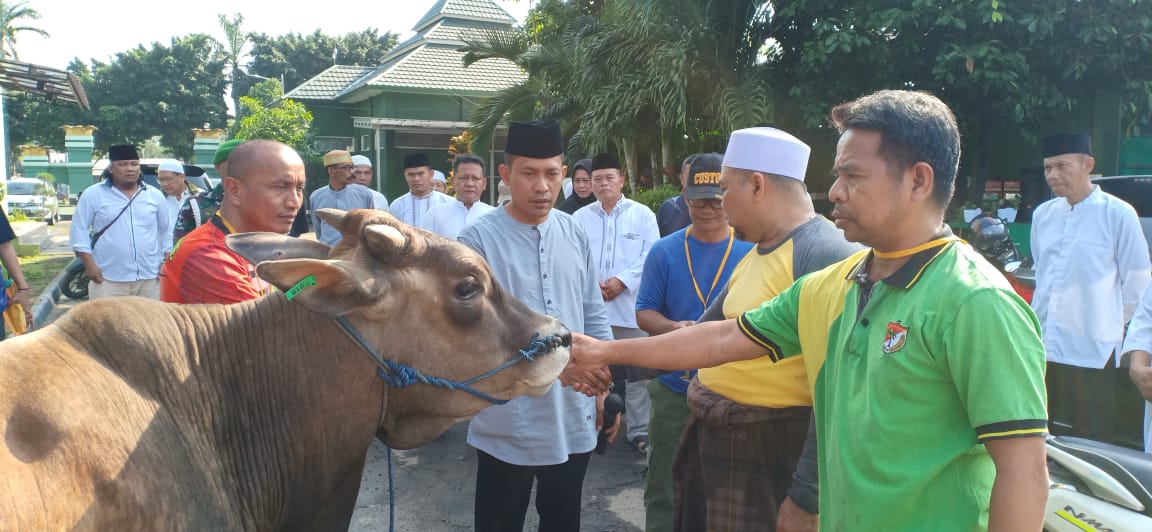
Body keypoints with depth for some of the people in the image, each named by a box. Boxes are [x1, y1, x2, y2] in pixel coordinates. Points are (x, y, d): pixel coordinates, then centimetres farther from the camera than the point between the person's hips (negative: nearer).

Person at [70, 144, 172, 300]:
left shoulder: (155, 196, 9)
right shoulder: (93, 195, 0)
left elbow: (166, 231, 14)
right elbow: (79, 230, 0)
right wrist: (89, 264, -8)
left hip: (149, 279, 3)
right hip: (108, 280, -3)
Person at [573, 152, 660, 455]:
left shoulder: (642, 214, 4)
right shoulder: (580, 217, 11)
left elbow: (651, 256, -4)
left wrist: (622, 281, -15)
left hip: (630, 306, -2)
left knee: (638, 371, 1)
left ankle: (639, 431, 11)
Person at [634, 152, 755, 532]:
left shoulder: (750, 252, -3)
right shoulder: (664, 251, -1)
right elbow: (644, 313, 1)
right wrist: (672, 327, -20)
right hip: (674, 386, 1)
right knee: (665, 483, 12)